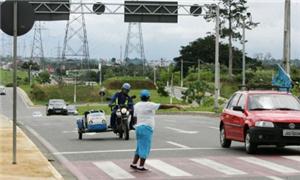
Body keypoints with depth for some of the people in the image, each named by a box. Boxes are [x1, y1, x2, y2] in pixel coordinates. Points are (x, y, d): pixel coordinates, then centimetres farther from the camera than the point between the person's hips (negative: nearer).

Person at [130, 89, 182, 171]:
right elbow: (162, 106, -15)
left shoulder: (136, 105, 9)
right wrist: (174, 106, -12)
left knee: (140, 147, 17)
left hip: (138, 127, 8)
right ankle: (141, 167, -2)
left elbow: (135, 117, 12)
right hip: (146, 128, -8)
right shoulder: (149, 105, -12)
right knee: (145, 148, -3)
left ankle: (133, 164, 13)